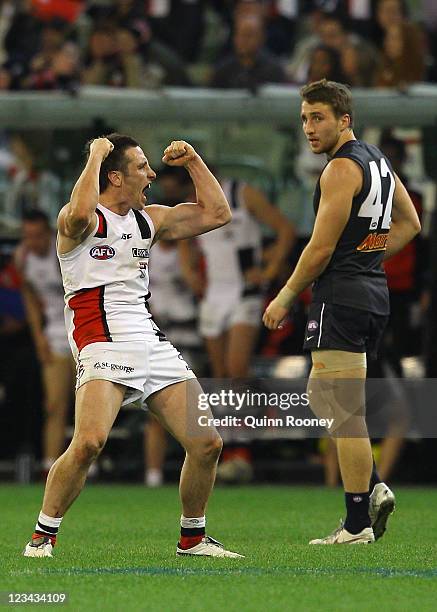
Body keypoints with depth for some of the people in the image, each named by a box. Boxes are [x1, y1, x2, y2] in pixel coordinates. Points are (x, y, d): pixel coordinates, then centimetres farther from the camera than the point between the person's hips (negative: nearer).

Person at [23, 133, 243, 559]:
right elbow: (80, 213, -29)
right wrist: (96, 155, -18)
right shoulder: (82, 220, -3)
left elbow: (216, 214, 22)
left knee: (207, 443, 0)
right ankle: (43, 536, -12)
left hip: (151, 343, 7)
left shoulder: (149, 220, 19)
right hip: (102, 344, -7)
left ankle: (192, 537, 18)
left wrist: (193, 161, 16)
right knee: (89, 443, -28)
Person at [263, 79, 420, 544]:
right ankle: (373, 488, 10)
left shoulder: (341, 169, -14)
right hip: (374, 293, 10)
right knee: (321, 395, 19)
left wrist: (285, 298, -6)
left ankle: (357, 524, -6)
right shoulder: (377, 160, 15)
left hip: (341, 296, -10)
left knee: (345, 412, -7)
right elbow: (409, 224, 25)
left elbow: (321, 248, -16)